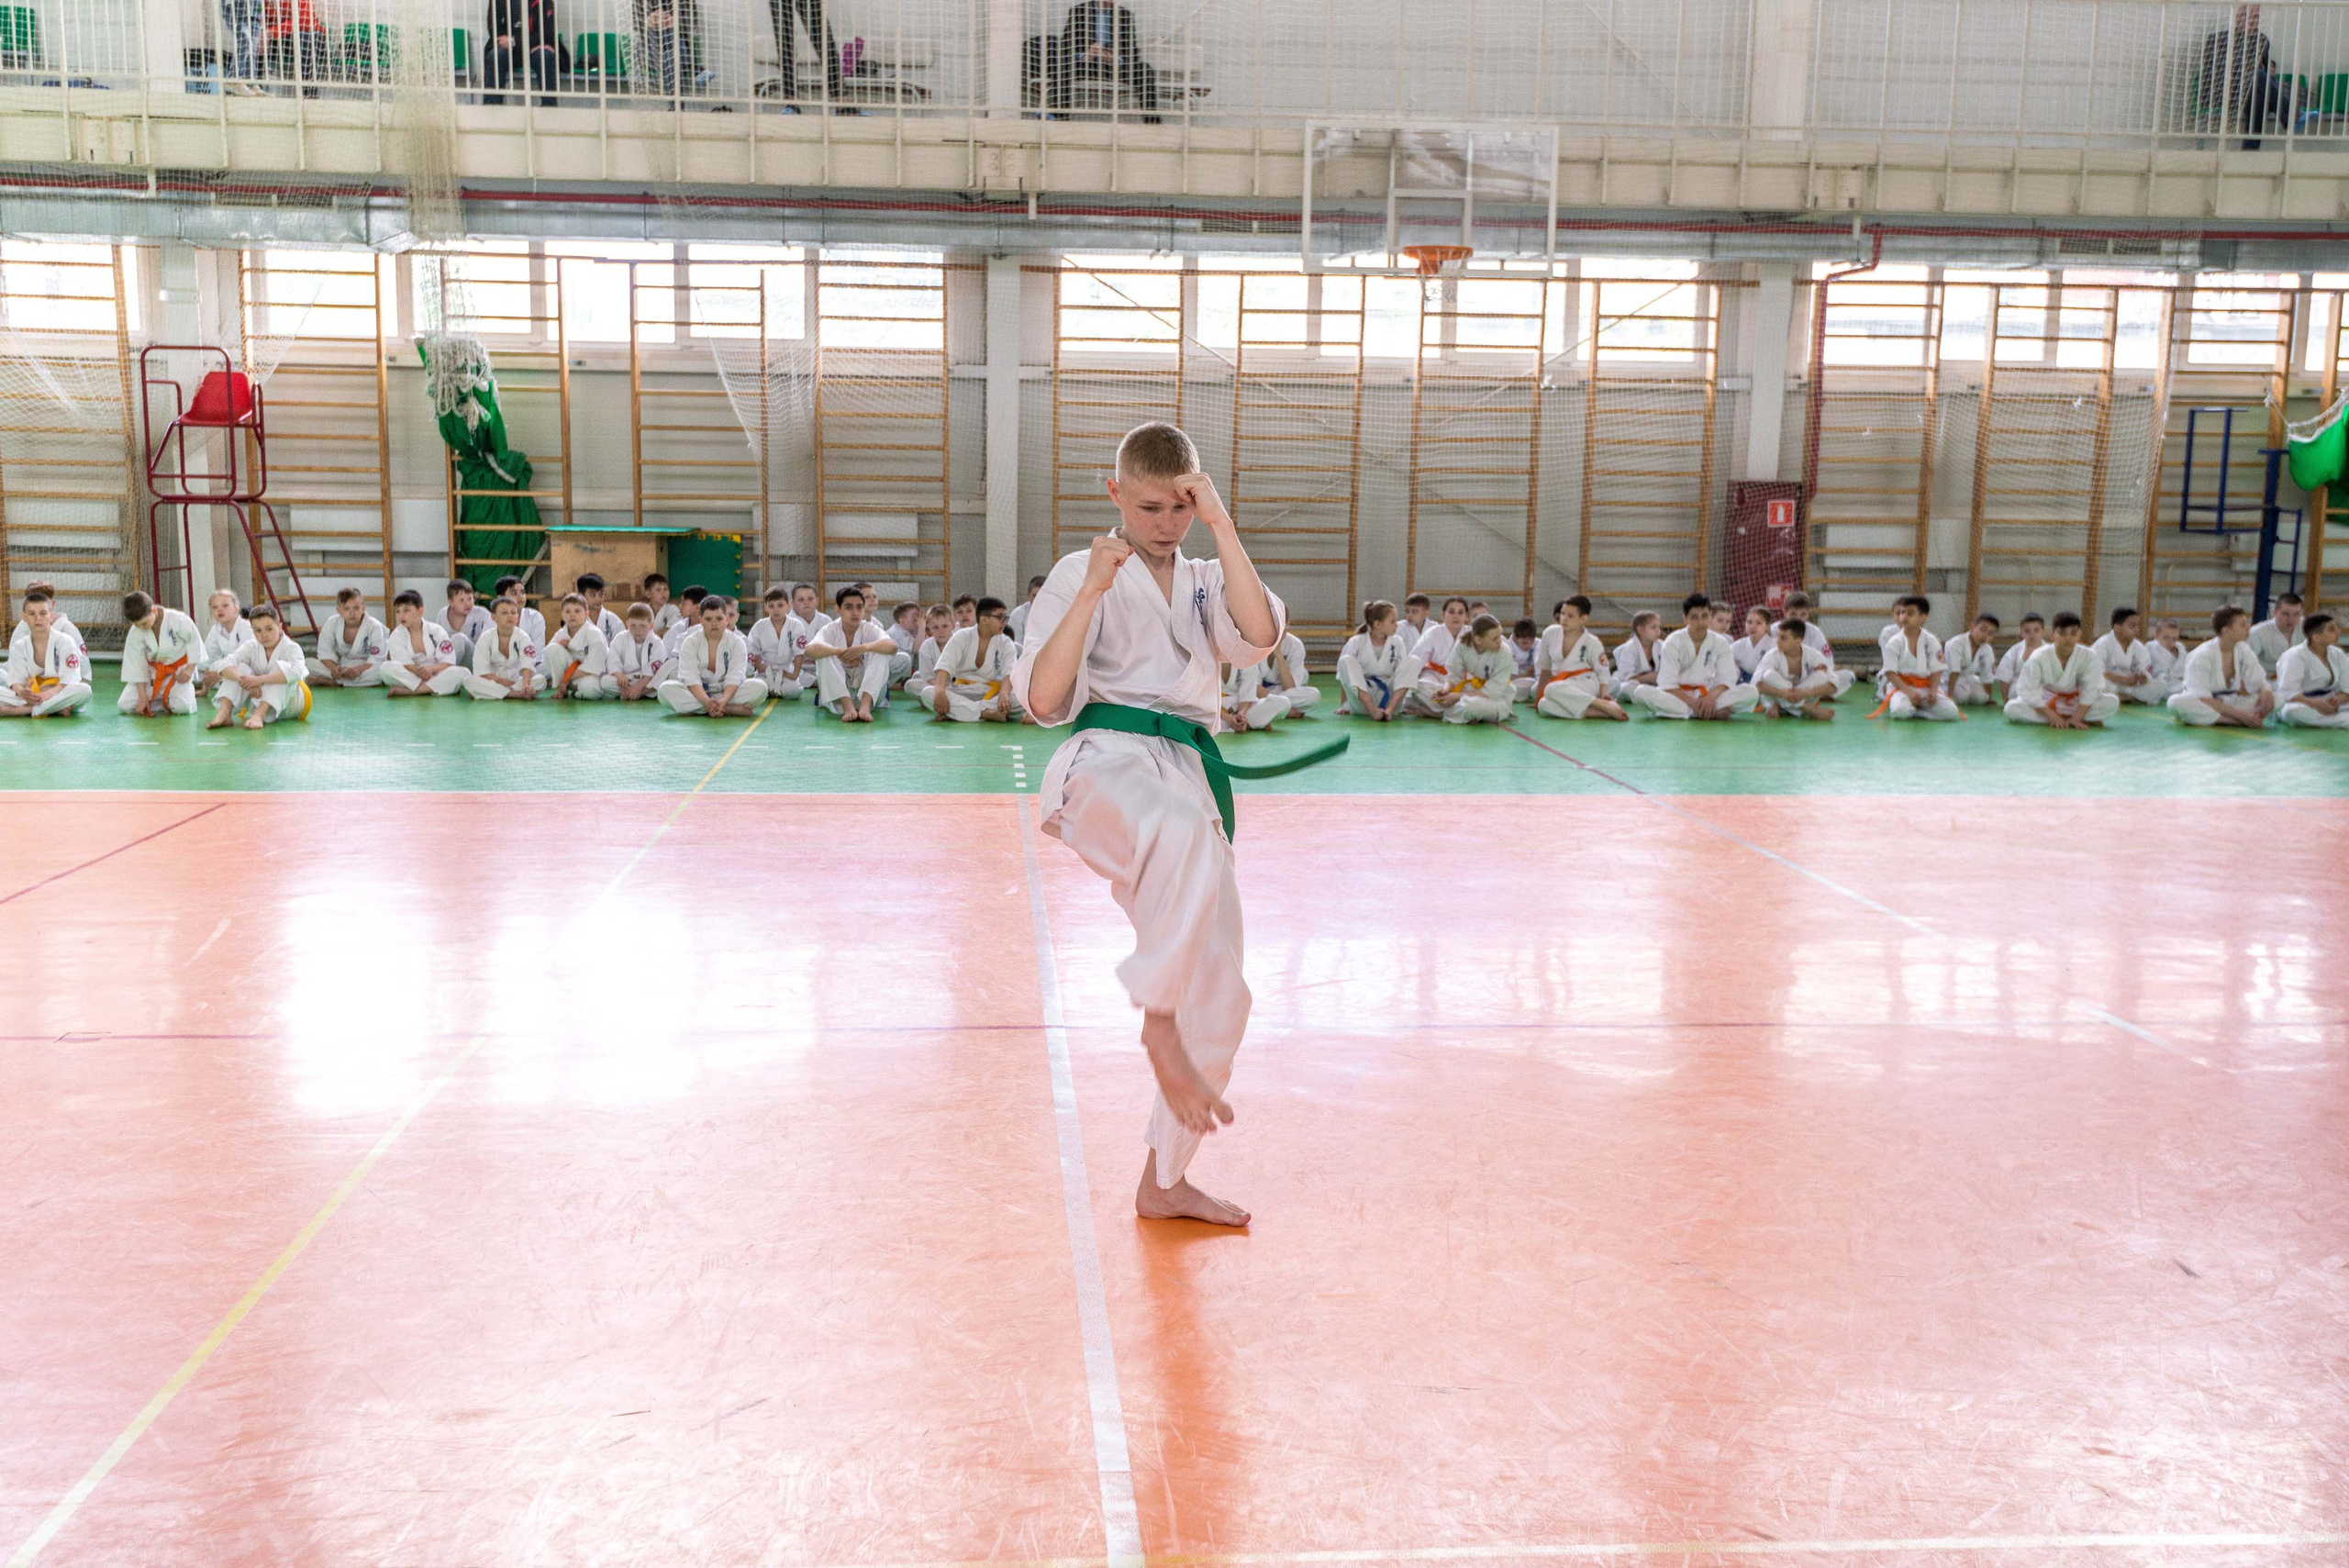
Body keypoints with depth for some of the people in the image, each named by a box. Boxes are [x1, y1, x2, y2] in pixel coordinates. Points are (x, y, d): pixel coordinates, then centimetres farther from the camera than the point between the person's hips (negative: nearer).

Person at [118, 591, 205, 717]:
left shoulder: (178, 620, -27)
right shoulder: (135, 633, -17)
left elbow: (194, 641, -10)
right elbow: (137, 664, -9)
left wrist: (190, 668, -15)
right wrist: (142, 696, -11)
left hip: (180, 668, -3)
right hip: (154, 671, 3)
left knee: (182, 707, -25)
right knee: (124, 705, -11)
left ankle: (189, 689, 9)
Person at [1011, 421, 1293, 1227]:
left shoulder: (1205, 582, 19)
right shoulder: (1080, 574, 5)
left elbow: (1259, 635, -4)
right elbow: (1044, 701, -8)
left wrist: (1221, 525, -6)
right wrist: (1091, 592, -16)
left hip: (1189, 778, 6)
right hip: (1107, 761, -6)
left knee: (1217, 993, 7)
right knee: (1183, 829, -43)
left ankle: (1163, 1183, 24)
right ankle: (1158, 1024, -28)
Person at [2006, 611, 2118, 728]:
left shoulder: (2088, 657, -18)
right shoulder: (2038, 658, -21)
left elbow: (2091, 690, -15)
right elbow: (2028, 691, -20)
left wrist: (2076, 718, -24)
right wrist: (2053, 716, -23)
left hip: (2076, 703, 0)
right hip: (2045, 702, 0)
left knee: (2112, 702, -22)